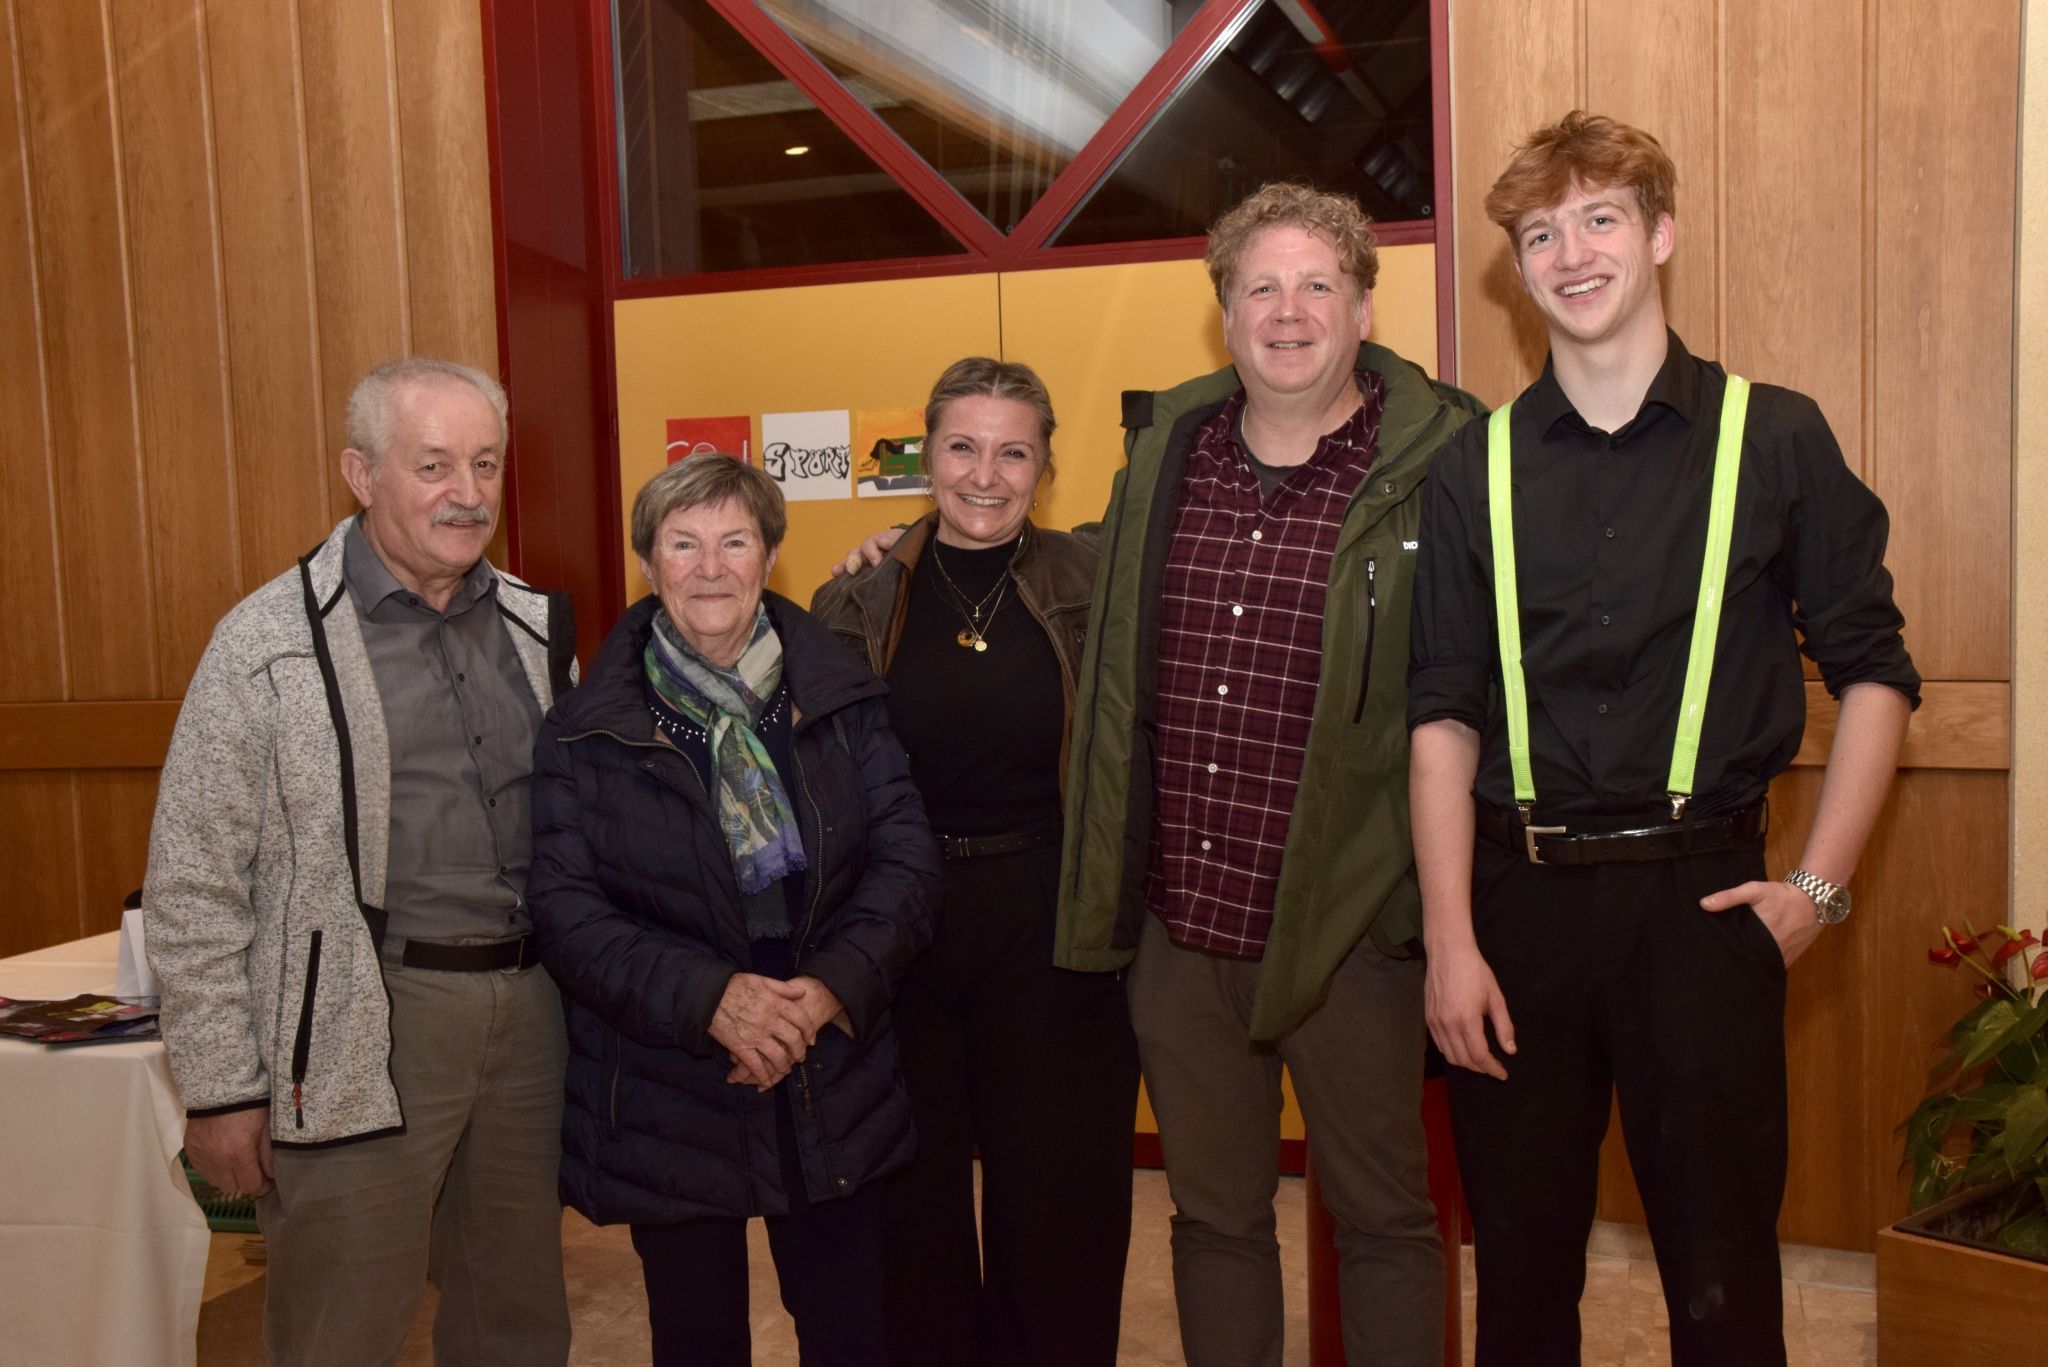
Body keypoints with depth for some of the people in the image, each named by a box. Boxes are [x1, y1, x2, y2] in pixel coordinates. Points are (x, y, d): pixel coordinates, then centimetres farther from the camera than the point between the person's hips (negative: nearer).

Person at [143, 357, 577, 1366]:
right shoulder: (269, 644, -8)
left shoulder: (537, 628, 8)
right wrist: (222, 1090, -7)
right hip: (362, 1037, -4)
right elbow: (193, 891, -7)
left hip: (531, 1016, 5)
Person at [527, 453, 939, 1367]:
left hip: (836, 1094, 2)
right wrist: (707, 997, -23)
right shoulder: (587, 731, -5)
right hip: (669, 1106, -1)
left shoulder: (841, 696, 0)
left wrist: (832, 986, -19)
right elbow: (565, 909, -11)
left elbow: (907, 857, -3)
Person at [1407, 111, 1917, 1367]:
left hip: (1700, 889, -1)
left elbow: (1874, 669, 5)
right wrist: (1450, 938, -5)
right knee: (1521, 1266, 12)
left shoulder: (1774, 439, 2)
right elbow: (1444, 710, 2)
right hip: (1517, 893, 2)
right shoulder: (1478, 470, 5)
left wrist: (1818, 885, -3)